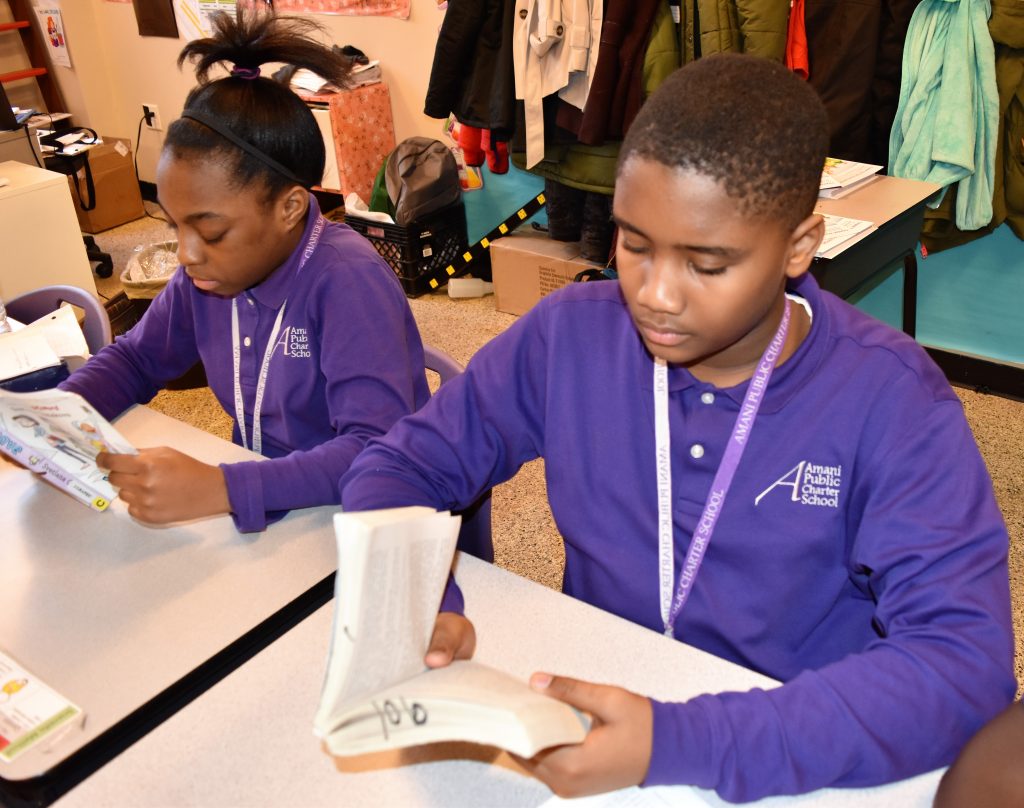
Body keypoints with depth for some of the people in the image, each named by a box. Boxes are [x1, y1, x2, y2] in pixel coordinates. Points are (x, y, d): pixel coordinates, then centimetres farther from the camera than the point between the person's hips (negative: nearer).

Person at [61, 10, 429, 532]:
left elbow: (378, 452, -31)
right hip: (266, 507, 6)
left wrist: (218, 489, -37)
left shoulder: (346, 282, -23)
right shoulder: (207, 273, -2)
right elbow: (134, 358, 12)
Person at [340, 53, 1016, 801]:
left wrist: (676, 743, -31)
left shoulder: (889, 400, -15)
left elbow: (966, 662, -22)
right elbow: (400, 467, 0)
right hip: (588, 720, 1)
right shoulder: (568, 335, -7)